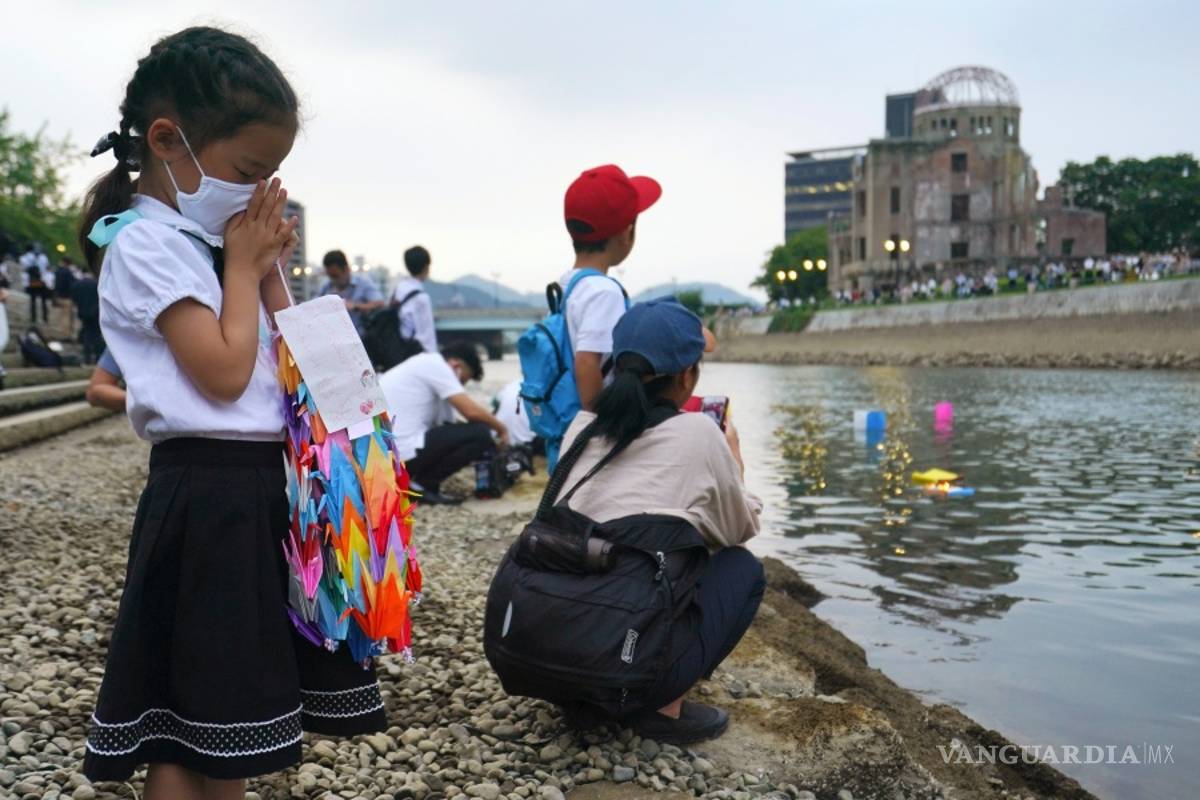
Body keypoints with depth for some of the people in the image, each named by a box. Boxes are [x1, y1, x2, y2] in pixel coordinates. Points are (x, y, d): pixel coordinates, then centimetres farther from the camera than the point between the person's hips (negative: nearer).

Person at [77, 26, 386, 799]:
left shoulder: (212, 237, 14)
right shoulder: (146, 244, -11)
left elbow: (292, 363, 15)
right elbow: (225, 373, -20)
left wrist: (268, 268, 5)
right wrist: (244, 266, -8)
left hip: (260, 487, 9)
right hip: (206, 496, -9)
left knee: (235, 714, 18)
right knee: (189, 721, 1)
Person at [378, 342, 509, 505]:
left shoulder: (422, 365, 22)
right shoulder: (436, 365, -5)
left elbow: (442, 423, 25)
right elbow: (471, 411, -12)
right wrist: (501, 428, 6)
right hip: (401, 452, -10)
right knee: (479, 434, -8)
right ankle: (422, 485, -3)